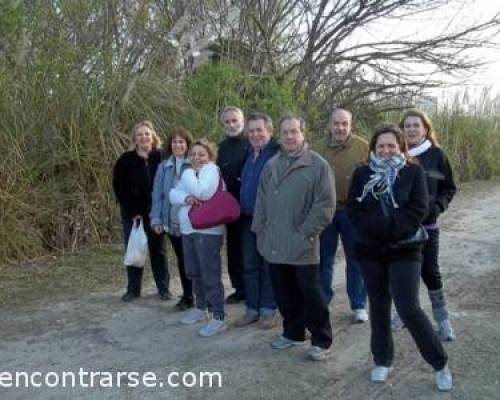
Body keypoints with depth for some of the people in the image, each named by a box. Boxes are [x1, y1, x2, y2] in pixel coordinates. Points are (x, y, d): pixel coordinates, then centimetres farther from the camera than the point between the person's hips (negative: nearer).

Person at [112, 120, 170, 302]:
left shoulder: (161, 158, -3)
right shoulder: (126, 159, -3)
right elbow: (119, 187, -4)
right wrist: (132, 211, -10)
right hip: (132, 213, 0)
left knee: (158, 249, 7)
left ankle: (163, 287, 18)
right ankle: (133, 289, 18)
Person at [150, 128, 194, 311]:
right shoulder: (164, 167, 7)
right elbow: (157, 194, 6)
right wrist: (156, 219, 0)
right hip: (172, 222, 4)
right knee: (182, 260, 14)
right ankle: (187, 296, 26)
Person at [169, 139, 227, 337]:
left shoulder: (211, 169, -8)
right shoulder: (189, 173, 16)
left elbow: (202, 192, -26)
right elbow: (173, 194, 5)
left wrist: (188, 173, -12)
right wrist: (185, 197, -17)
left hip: (208, 231, -9)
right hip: (188, 230, 9)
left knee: (210, 275, -7)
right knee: (193, 273, 17)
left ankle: (218, 318, -1)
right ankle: (200, 308, 33)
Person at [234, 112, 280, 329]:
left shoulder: (277, 153, -12)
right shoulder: (249, 154, 13)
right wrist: (240, 209, 14)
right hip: (248, 218, 7)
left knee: (268, 266, 4)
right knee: (249, 265, 12)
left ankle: (268, 310, 17)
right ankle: (252, 308, 23)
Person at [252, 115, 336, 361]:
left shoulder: (318, 165, -7)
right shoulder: (271, 165, 11)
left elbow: (325, 205, -11)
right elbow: (261, 201, 15)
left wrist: (305, 233, -14)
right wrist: (260, 230, 7)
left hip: (303, 245, -5)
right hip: (275, 244, 6)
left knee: (310, 294, 3)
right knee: (284, 293, 16)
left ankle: (321, 341, 17)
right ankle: (293, 332, 34)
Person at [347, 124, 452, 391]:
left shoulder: (414, 172, -1)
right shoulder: (362, 173, 3)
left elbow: (418, 209, -10)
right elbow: (354, 210, -4)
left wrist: (390, 229, -19)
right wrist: (379, 230, -17)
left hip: (405, 251, -2)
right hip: (370, 250, 3)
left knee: (408, 309, -8)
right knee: (379, 306, 12)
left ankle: (440, 363, 11)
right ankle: (382, 360, 29)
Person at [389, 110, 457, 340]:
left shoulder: (436, 155, -2)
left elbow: (449, 188, 6)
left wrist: (439, 206, -11)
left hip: (426, 225, -1)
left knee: (430, 271, 1)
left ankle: (442, 320, 17)